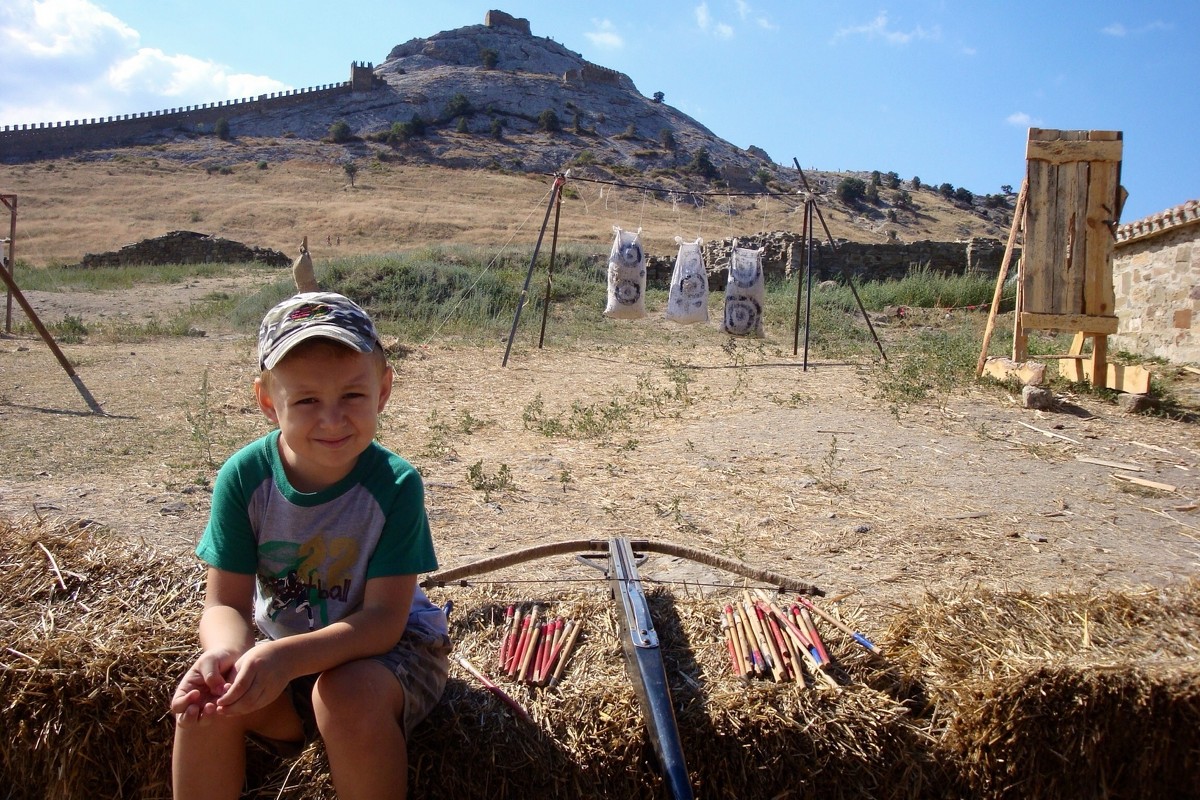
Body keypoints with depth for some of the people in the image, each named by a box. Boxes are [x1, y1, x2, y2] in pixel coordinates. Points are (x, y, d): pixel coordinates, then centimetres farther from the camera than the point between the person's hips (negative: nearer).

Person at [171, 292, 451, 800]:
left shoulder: (395, 485, -24)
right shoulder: (244, 477, -15)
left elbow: (384, 618, -24)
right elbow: (226, 604, -11)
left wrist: (286, 656, -39)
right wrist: (225, 650, -34)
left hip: (383, 647, -3)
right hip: (277, 650, 3)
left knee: (347, 695, -33)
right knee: (204, 701, -23)